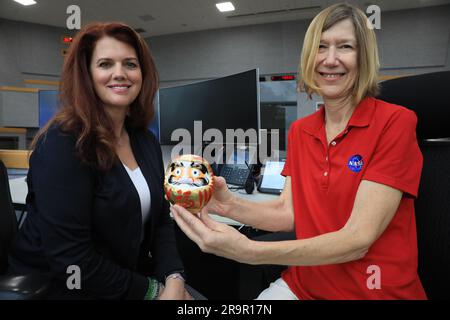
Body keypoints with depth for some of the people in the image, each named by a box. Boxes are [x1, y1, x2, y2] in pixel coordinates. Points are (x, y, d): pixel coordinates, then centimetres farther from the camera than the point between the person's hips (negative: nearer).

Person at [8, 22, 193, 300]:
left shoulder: (146, 140, 2)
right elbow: (70, 259, -22)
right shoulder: (63, 143, -19)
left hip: (133, 277, 6)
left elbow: (161, 219, 4)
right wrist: (151, 290, -15)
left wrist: (174, 280, -11)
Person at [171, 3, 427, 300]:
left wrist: (250, 251, -32)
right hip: (304, 283, 4)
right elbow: (288, 212, -1)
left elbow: (358, 238, -21)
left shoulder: (396, 122, -15)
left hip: (377, 291, -3)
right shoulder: (299, 131, 3)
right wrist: (230, 205, -19)